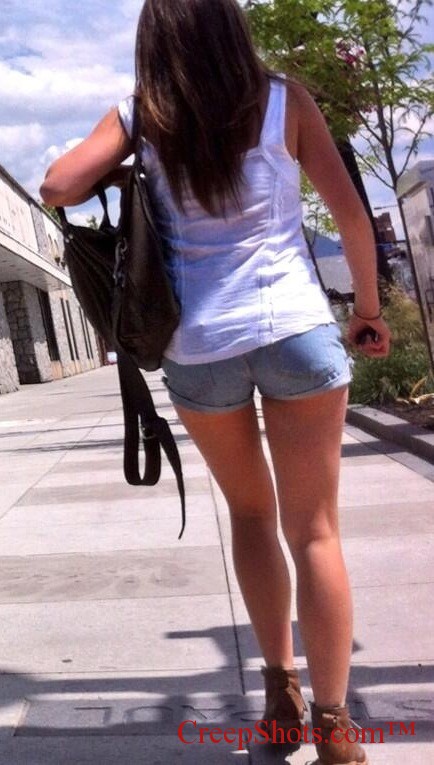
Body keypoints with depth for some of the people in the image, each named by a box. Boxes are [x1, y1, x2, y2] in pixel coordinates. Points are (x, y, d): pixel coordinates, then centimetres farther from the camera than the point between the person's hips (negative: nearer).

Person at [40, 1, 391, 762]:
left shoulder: (137, 117, 4)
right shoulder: (284, 99, 4)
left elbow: (58, 188, -8)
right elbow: (350, 213, 3)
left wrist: (123, 168, 12)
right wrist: (369, 307, 15)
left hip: (198, 347, 2)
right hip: (296, 328, -1)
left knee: (250, 510, 21)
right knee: (313, 528, 5)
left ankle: (280, 689, 21)